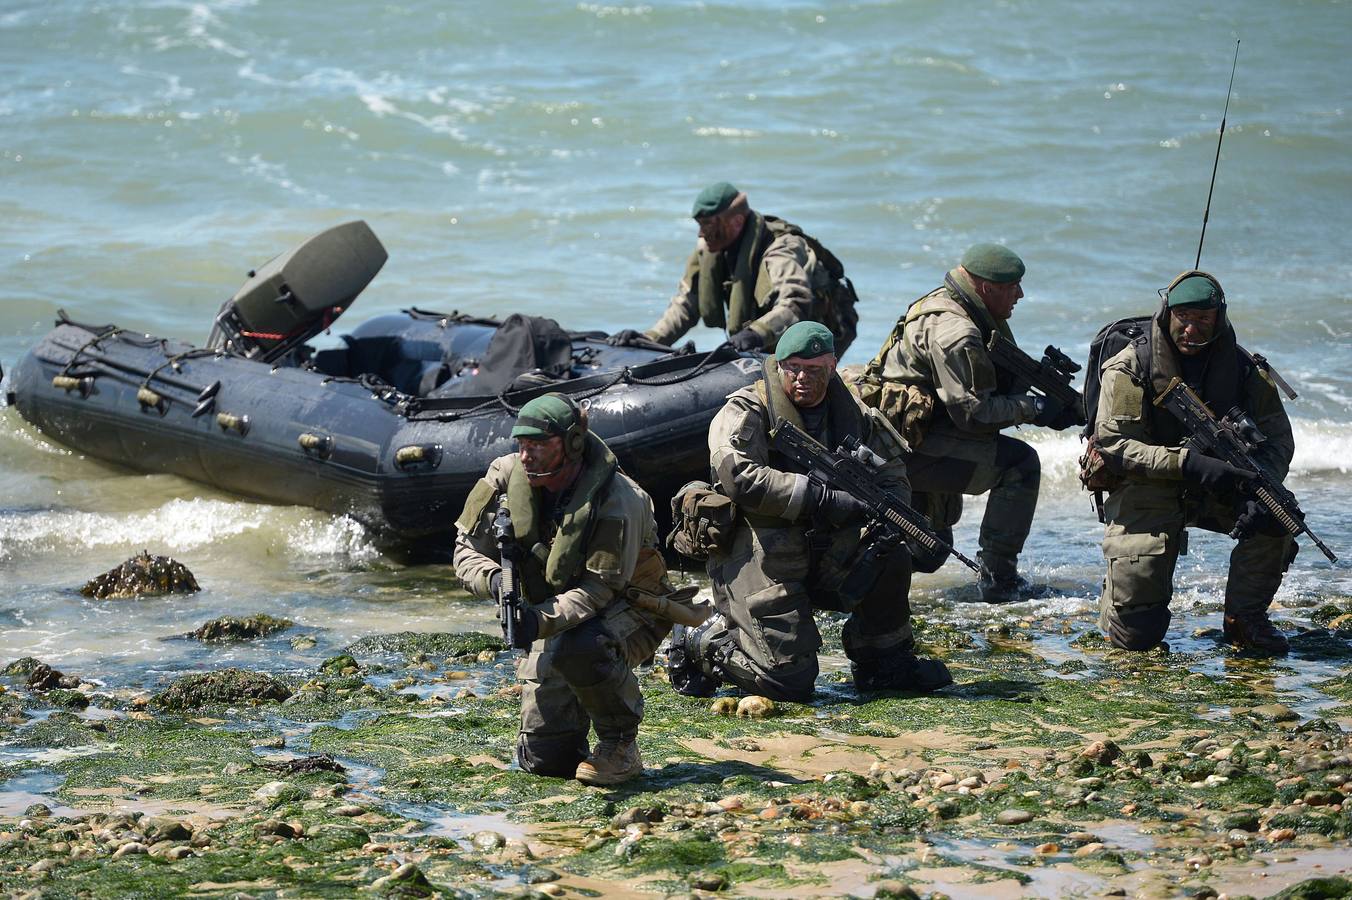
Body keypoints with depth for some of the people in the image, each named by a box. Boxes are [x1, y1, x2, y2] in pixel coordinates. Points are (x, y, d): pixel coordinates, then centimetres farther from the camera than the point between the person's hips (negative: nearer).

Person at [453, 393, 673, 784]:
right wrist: (494, 579, -29)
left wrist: (541, 621, -45)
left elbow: (598, 589, -29)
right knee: (542, 759, -3)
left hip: (628, 609, -5)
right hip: (558, 614, 5)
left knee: (576, 647, -41)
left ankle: (620, 745, -16)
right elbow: (467, 548, -6)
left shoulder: (617, 501, -28)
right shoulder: (506, 477, -12)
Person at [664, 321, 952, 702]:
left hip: (821, 552, 6)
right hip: (758, 562, -6)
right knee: (791, 681, -15)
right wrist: (820, 498, -29)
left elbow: (892, 473, 15)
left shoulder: (852, 415, 7)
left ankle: (885, 663, 4)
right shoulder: (746, 411, -11)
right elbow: (738, 476, -26)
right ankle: (699, 646, 10)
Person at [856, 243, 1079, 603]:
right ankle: (998, 579, -6)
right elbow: (973, 413, -23)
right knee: (1020, 463, -9)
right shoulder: (954, 332, -22)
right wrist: (1033, 408, -13)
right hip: (906, 448, -11)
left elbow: (991, 385, 17)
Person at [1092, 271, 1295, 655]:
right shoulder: (1131, 367, -11)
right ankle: (1118, 588, 26)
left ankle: (1246, 617, -5)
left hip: (1219, 486, 3)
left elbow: (1277, 439, -3)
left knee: (1275, 518, -29)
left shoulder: (1243, 367, -2)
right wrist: (1188, 463, -30)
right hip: (1146, 487, -3)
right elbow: (1111, 443, -17)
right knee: (1137, 634, -13)